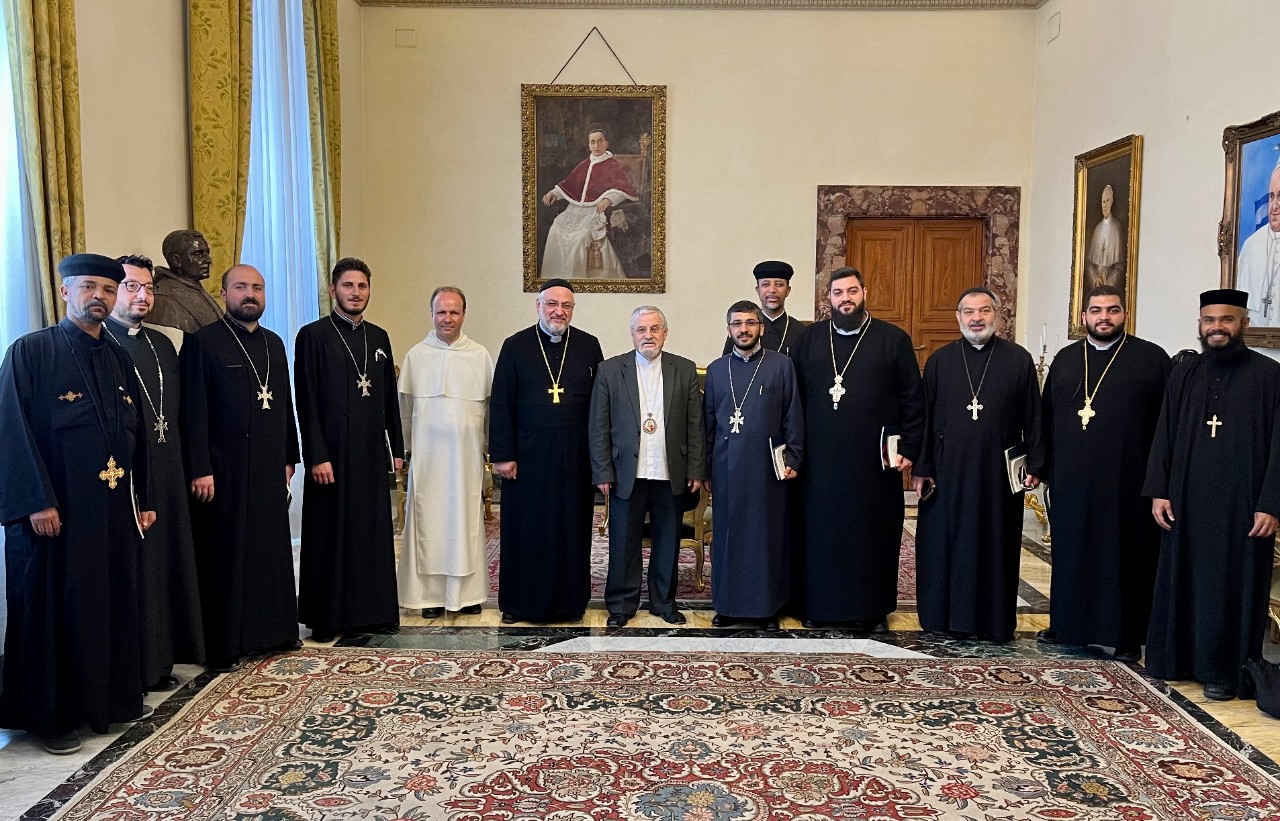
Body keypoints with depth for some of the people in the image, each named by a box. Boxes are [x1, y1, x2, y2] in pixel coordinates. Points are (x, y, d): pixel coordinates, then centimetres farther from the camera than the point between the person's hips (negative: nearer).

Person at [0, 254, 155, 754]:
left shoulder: (118, 360, 12)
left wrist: (143, 500, 10)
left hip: (113, 507, 6)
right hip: (53, 510, -6)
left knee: (115, 602, 12)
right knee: (53, 607, 4)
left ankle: (113, 696, 26)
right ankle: (51, 714, 17)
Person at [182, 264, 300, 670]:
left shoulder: (274, 343, 13)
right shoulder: (204, 341, -5)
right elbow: (194, 410, -9)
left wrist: (288, 457, 12)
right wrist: (200, 469, -14)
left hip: (270, 466, 6)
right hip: (224, 468, -5)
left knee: (272, 548, 12)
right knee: (227, 555, 2)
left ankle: (274, 630, 24)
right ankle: (225, 644, 12)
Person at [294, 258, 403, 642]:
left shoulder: (379, 337, 11)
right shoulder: (313, 335, -4)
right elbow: (306, 403, -8)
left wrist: (396, 448, 11)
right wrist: (317, 456, -14)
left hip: (372, 452, 5)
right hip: (332, 452, -5)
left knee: (374, 531, 8)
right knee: (330, 534, 3)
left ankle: (373, 610, 19)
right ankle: (327, 617, 13)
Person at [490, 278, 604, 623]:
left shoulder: (589, 346, 5)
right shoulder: (515, 346, 1)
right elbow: (500, 405, 0)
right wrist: (502, 455, -6)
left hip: (576, 457, 1)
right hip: (529, 456, -1)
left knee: (572, 528, 7)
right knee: (526, 530, 6)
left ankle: (569, 600, 19)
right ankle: (519, 602, 18)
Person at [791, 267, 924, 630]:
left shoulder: (894, 339, 3)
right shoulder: (809, 338, 7)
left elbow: (913, 399, 2)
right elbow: (794, 396, 7)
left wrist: (908, 448, -4)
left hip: (875, 460, -1)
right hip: (820, 460, 1)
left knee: (872, 532, 5)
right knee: (820, 531, 5)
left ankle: (870, 609, 18)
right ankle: (817, 605, 17)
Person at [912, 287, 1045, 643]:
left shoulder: (1019, 360, 2)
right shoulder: (940, 360, 4)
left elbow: (1033, 418, 3)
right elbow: (925, 417, 4)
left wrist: (1035, 465, -2)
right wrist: (921, 467, -1)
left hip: (998, 473, -1)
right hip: (947, 471, 1)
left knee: (995, 544, 6)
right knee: (945, 542, 6)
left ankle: (994, 619, 18)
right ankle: (947, 614, 19)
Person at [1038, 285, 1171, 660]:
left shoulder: (1152, 359, 0)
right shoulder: (1065, 360, 10)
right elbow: (1047, 417, 13)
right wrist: (1044, 467, 8)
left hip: (1126, 482, -3)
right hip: (1071, 481, 4)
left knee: (1123, 555, 4)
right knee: (1071, 552, 11)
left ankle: (1126, 636, 14)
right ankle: (1066, 623, 24)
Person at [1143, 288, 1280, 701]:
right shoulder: (1184, 374, 7)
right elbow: (1164, 435, 7)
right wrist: (1158, 491, -1)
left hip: (1241, 501, -3)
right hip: (1186, 499, 4)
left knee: (1230, 583, 4)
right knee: (1182, 577, 11)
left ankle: (1223, 669, 15)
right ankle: (1178, 656, 24)